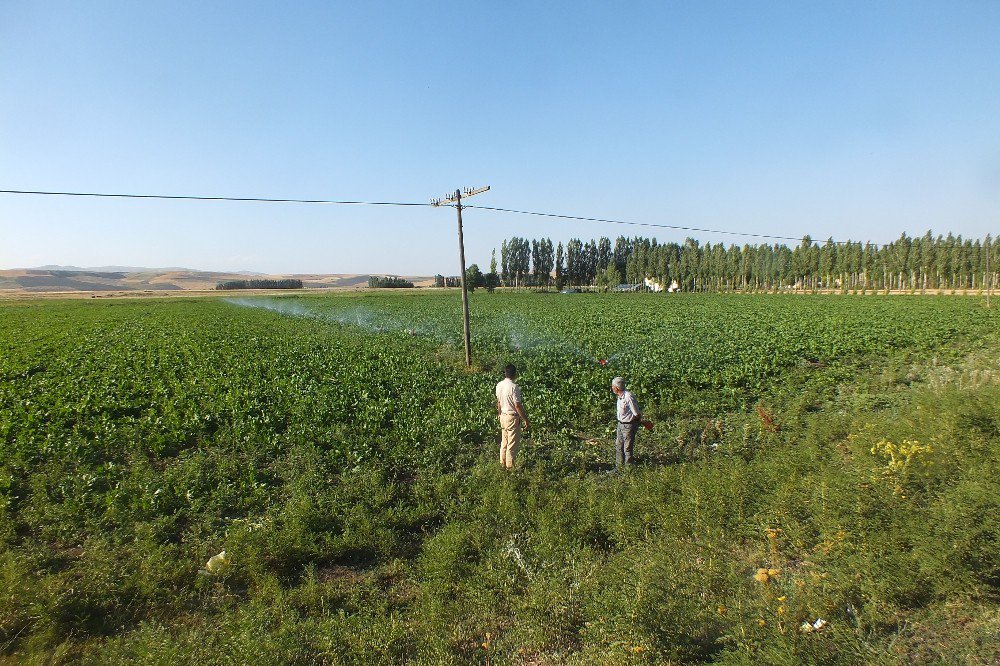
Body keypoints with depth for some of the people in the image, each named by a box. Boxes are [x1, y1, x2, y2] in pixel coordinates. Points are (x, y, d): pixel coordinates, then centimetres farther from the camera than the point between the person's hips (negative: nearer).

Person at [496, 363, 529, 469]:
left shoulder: (499, 385, 0)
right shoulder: (513, 387, -23)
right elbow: (518, 406, -22)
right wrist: (525, 420, -14)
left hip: (503, 416, 8)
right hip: (512, 418, -8)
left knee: (504, 441, 18)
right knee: (513, 444, 4)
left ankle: (503, 463, 29)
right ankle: (510, 466, 12)